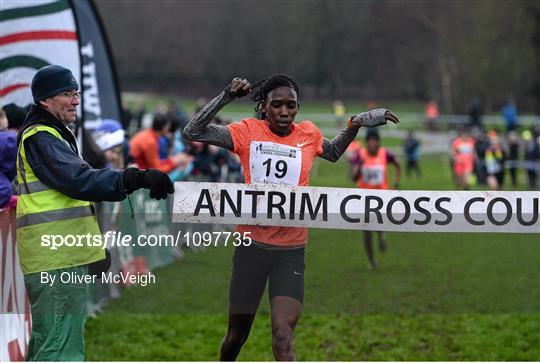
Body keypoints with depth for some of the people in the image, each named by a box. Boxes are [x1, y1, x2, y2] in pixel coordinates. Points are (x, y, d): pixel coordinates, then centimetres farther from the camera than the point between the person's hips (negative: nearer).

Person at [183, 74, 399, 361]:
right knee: (236, 336, 11)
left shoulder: (308, 134, 4)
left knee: (283, 339, -16)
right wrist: (226, 97, -17)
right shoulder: (248, 131, -3)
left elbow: (333, 152, 27)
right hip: (251, 244, 0)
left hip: (291, 252, 0)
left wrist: (356, 125, 12)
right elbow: (193, 132, -10)